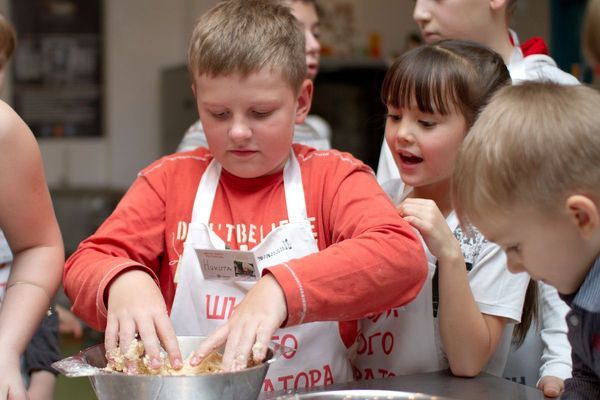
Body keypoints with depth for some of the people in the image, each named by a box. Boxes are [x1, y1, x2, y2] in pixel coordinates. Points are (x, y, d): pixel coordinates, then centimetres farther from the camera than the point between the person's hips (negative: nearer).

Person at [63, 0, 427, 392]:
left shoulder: (334, 178, 1)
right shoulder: (170, 180, 7)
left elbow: (405, 254, -16)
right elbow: (86, 264, 1)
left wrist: (282, 288, -30)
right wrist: (123, 282, -23)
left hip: (318, 393, -1)